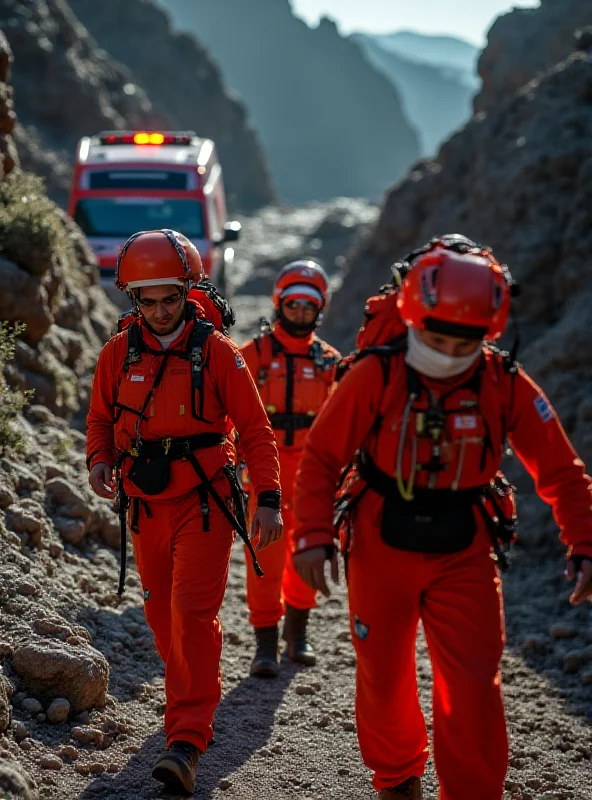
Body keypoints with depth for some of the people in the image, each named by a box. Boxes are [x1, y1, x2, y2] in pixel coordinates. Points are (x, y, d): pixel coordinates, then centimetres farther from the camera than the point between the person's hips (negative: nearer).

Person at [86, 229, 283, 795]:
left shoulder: (215, 351, -9)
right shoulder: (119, 352, 1)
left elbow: (255, 430, -4)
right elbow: (101, 417, 14)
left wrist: (268, 500, -12)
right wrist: (100, 459, -7)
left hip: (203, 502, -4)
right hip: (146, 507, 4)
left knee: (192, 614, -13)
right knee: (162, 615, 15)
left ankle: (186, 742, -13)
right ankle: (190, 699, 39)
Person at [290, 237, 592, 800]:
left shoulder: (506, 386, -10)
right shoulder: (374, 377, -14)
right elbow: (321, 459, -7)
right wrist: (313, 536, -18)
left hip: (463, 557, 0)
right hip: (382, 549, 0)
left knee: (472, 688, -7)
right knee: (383, 681, 14)